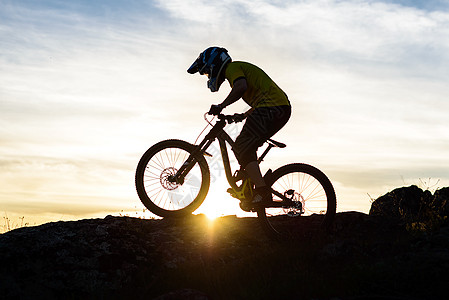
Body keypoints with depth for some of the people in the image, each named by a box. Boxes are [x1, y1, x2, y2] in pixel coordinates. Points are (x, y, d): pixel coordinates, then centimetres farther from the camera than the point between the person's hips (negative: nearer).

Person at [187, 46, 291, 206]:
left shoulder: (232, 67, -1)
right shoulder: (240, 68, 30)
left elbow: (241, 87, -23)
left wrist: (220, 106, -18)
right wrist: (244, 116, 35)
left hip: (272, 107, -10)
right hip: (282, 109, 10)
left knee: (242, 148, -11)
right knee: (246, 147, 16)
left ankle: (262, 192, -19)